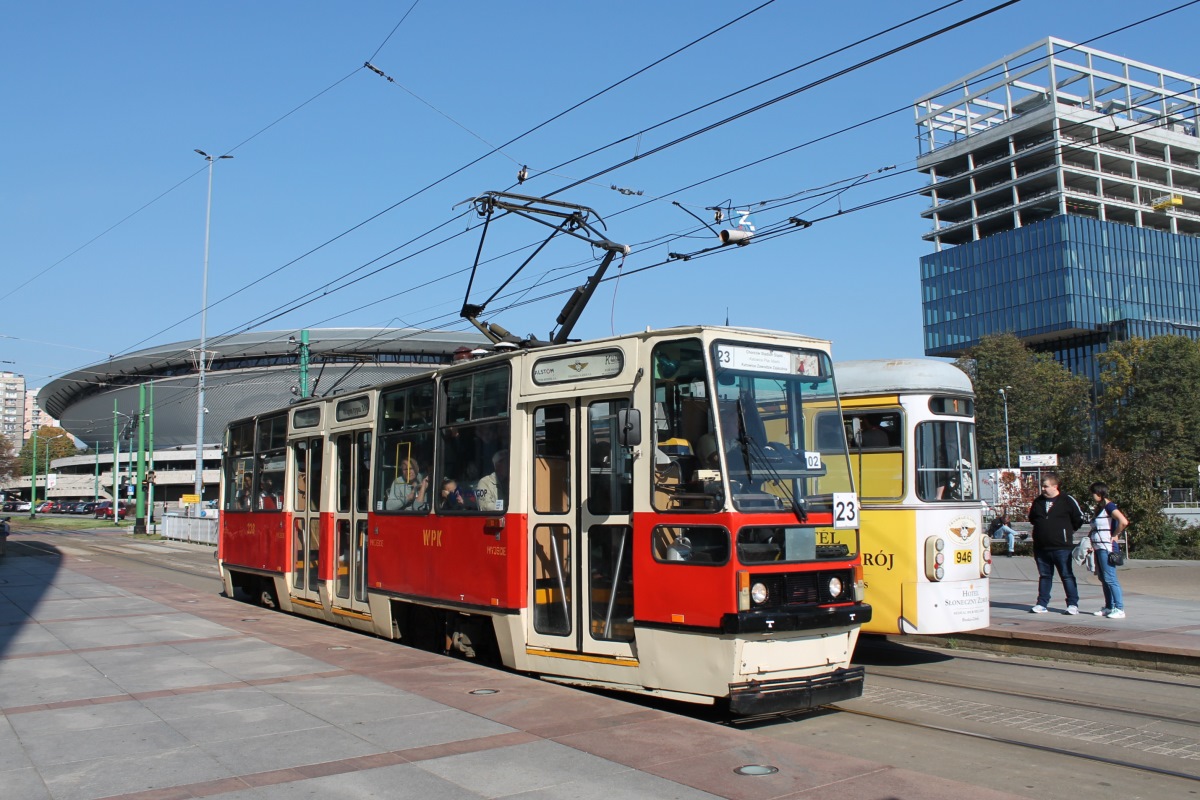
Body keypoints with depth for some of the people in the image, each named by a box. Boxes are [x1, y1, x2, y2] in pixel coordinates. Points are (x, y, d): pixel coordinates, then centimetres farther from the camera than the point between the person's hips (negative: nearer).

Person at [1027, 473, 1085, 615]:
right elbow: (1032, 519, 24)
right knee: (1044, 576, 11)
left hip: (1062, 547, -5)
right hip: (1041, 548, 5)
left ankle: (1073, 604, 6)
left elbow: (1079, 519, 1)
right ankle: (1042, 604, 16)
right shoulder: (1038, 501, 10)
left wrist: (1067, 530, 6)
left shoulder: (1067, 500, -5)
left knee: (1067, 576, 0)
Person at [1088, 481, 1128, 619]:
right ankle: (1109, 607, 19)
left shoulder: (1109, 506, -12)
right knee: (1102, 578, 12)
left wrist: (1115, 536, -15)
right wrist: (1089, 538, 10)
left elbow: (1124, 522, -26)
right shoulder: (1099, 508, 16)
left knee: (1110, 578, -9)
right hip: (1098, 547, 10)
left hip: (1107, 547, -10)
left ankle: (1119, 609, -6)